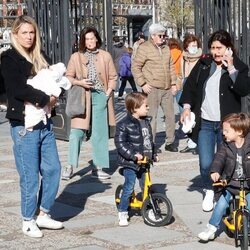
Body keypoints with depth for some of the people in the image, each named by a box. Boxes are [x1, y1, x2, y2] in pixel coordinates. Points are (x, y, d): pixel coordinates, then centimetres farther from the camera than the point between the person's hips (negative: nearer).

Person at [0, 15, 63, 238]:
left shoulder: (39, 59, 16)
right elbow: (18, 89, -17)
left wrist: (52, 97, -4)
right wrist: (45, 99, -13)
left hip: (44, 123, 7)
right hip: (24, 125, -7)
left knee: (53, 168, 6)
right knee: (30, 175, -3)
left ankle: (43, 214, 21)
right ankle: (28, 221, 11)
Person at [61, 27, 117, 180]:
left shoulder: (105, 56, 8)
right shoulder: (76, 57, 5)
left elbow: (113, 76, 10)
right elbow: (68, 77, 8)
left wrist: (109, 92, -2)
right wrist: (79, 82, -9)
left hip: (100, 96, 1)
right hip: (82, 98, -1)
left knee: (100, 133, 4)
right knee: (77, 131, -7)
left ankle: (98, 167, 10)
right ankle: (70, 166, 0)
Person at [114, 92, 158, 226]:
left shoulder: (146, 122, 10)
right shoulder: (124, 125, -14)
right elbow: (120, 143, -17)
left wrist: (154, 154, 18)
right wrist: (133, 155, -23)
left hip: (144, 161, 7)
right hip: (130, 163, -7)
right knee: (129, 188, -6)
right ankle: (122, 213, 4)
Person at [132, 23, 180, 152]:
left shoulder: (166, 48, 15)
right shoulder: (144, 48, -6)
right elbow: (135, 67, -7)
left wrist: (173, 83, 13)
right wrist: (143, 83, -12)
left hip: (167, 88, 7)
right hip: (152, 88, -7)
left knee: (170, 115, 10)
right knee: (151, 116, -4)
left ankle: (170, 142, 21)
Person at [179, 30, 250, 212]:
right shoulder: (203, 64, 7)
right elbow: (190, 85, 15)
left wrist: (231, 69, -23)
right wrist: (187, 106, 2)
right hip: (205, 123, 2)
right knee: (206, 164, -5)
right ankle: (209, 192, 20)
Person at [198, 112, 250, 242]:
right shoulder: (226, 146, -2)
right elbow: (219, 158, -15)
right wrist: (215, 171, -34)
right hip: (230, 184, 2)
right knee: (221, 204, -10)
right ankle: (211, 229, 3)